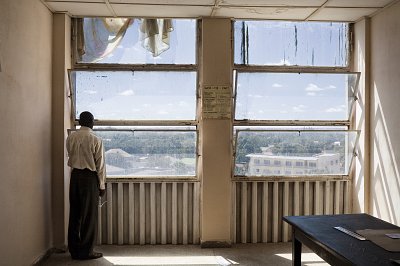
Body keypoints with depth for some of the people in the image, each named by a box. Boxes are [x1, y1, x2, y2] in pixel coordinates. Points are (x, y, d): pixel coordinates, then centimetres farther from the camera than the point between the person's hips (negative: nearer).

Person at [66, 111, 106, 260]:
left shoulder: (71, 137, 3)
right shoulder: (95, 140, -11)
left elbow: (70, 156, 13)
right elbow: (100, 165, -9)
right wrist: (102, 185, -1)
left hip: (74, 175, 5)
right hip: (89, 177, -5)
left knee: (74, 213, 12)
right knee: (89, 215, 4)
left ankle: (74, 250, 22)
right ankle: (86, 251, 11)